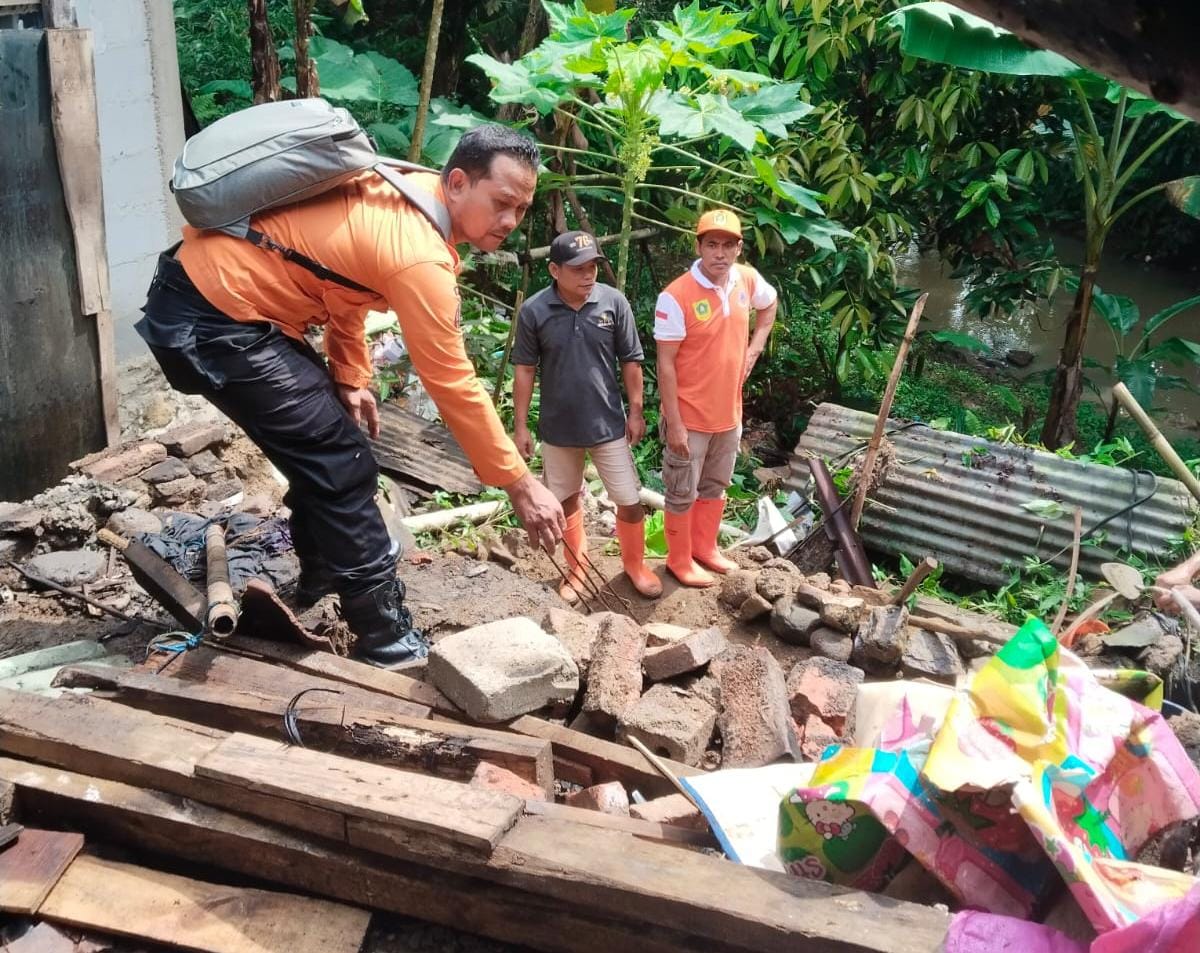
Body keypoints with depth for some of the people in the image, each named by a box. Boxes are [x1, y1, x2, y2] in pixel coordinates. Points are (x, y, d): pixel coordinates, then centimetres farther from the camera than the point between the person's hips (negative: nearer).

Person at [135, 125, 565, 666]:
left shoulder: (407, 189, 5)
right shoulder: (419, 256, -24)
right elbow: (453, 384, -21)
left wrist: (350, 378, 11)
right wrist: (520, 484, -14)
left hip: (207, 280, 10)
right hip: (211, 321, -10)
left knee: (324, 447, 22)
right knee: (342, 467, -7)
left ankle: (322, 577, 41)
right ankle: (387, 642, 2)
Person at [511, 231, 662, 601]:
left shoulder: (614, 302, -10)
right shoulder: (533, 311, -12)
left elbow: (631, 361, 0)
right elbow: (524, 370, -3)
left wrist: (635, 411, 1)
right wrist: (521, 425, -2)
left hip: (609, 424, 0)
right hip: (558, 427, 0)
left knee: (629, 501, 7)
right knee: (567, 501, 16)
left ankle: (636, 565, 32)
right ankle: (576, 569, 37)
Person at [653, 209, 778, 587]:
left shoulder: (748, 280, -4)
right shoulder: (676, 297, -22)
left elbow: (770, 304, 21)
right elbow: (665, 365, -19)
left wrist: (754, 349, 9)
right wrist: (674, 424, -19)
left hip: (729, 413, 6)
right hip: (690, 417, -6)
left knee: (715, 487, 22)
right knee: (683, 494, 10)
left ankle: (704, 548, 42)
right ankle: (679, 560, 28)